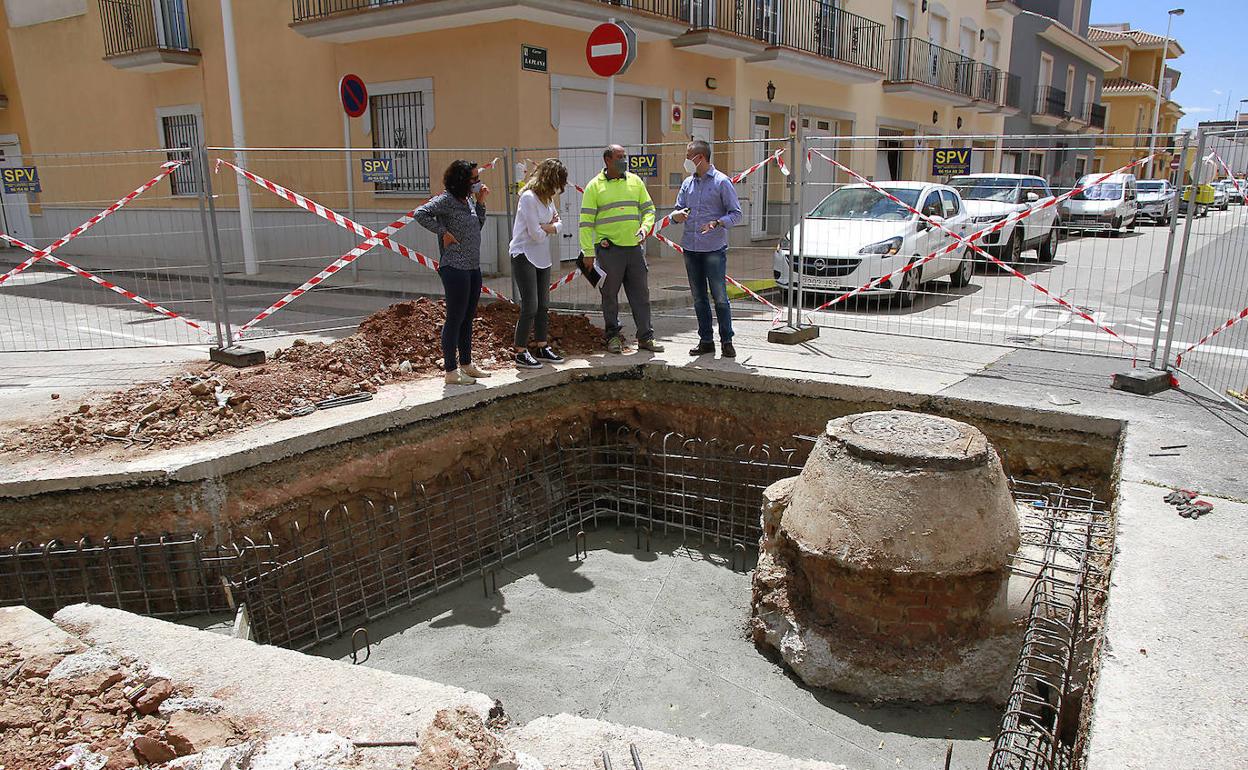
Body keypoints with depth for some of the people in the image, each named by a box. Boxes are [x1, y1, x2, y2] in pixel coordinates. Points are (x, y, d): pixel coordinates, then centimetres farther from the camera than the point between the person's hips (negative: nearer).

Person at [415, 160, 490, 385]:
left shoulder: (468, 199, 13)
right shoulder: (446, 199, -13)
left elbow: (478, 226, 21)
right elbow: (420, 214, -24)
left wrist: (480, 202, 10)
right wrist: (443, 232, -18)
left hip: (473, 267, 9)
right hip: (455, 268, -9)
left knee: (468, 317, 15)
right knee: (455, 318, -2)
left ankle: (466, 364, 27)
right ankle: (451, 371, 5)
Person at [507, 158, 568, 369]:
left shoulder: (547, 198, 10)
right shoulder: (529, 197, -18)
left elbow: (559, 225, 9)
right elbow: (537, 234, -20)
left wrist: (547, 227, -12)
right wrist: (550, 227, -1)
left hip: (542, 257, 9)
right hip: (524, 256, -9)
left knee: (543, 305, 12)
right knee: (530, 306, -9)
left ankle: (542, 347, 22)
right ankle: (521, 353, -1)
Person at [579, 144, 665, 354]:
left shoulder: (635, 181, 11)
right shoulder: (594, 186, -1)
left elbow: (648, 208, 17)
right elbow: (586, 222, -3)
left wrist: (645, 227, -4)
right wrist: (588, 252, -8)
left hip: (634, 248, 4)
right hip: (608, 249, -4)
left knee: (640, 294, 6)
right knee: (610, 295, 4)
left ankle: (645, 337, 14)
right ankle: (613, 336, 17)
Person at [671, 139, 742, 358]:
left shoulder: (722, 182, -3)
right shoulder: (688, 183, 13)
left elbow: (736, 213, -3)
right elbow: (678, 210, 17)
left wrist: (717, 223, -21)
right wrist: (677, 215, -8)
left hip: (714, 249, -6)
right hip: (690, 248, 6)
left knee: (720, 297, -4)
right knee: (699, 298, 9)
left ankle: (726, 341, 5)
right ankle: (706, 340, 17)